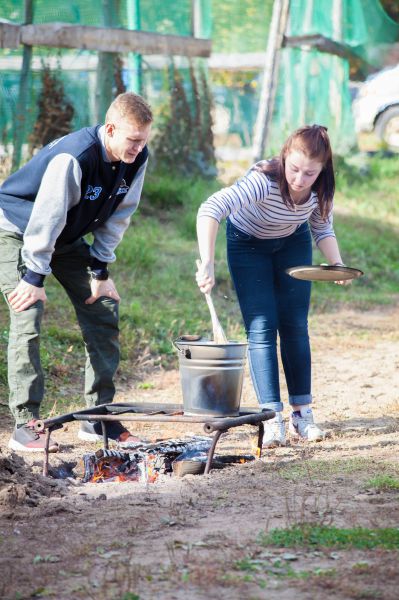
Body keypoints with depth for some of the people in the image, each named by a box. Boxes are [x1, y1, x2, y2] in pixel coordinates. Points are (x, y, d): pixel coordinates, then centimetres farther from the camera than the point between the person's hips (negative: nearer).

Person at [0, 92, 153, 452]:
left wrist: (101, 271, -4)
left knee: (104, 313, 0)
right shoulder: (73, 158, -35)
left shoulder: (137, 158, -14)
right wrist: (35, 277, -26)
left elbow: (118, 216, -3)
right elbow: (45, 219, -31)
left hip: (68, 238, 7)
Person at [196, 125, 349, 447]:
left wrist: (337, 264, -22)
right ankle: (273, 419, -9)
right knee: (262, 329, -10)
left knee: (295, 327, 3)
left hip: (293, 243, 4)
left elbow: (323, 229, -4)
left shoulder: (321, 188, -24)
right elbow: (211, 209, -53)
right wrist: (207, 263, -63)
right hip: (248, 243, -4)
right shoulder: (264, 180, -40)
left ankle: (302, 414, 10)